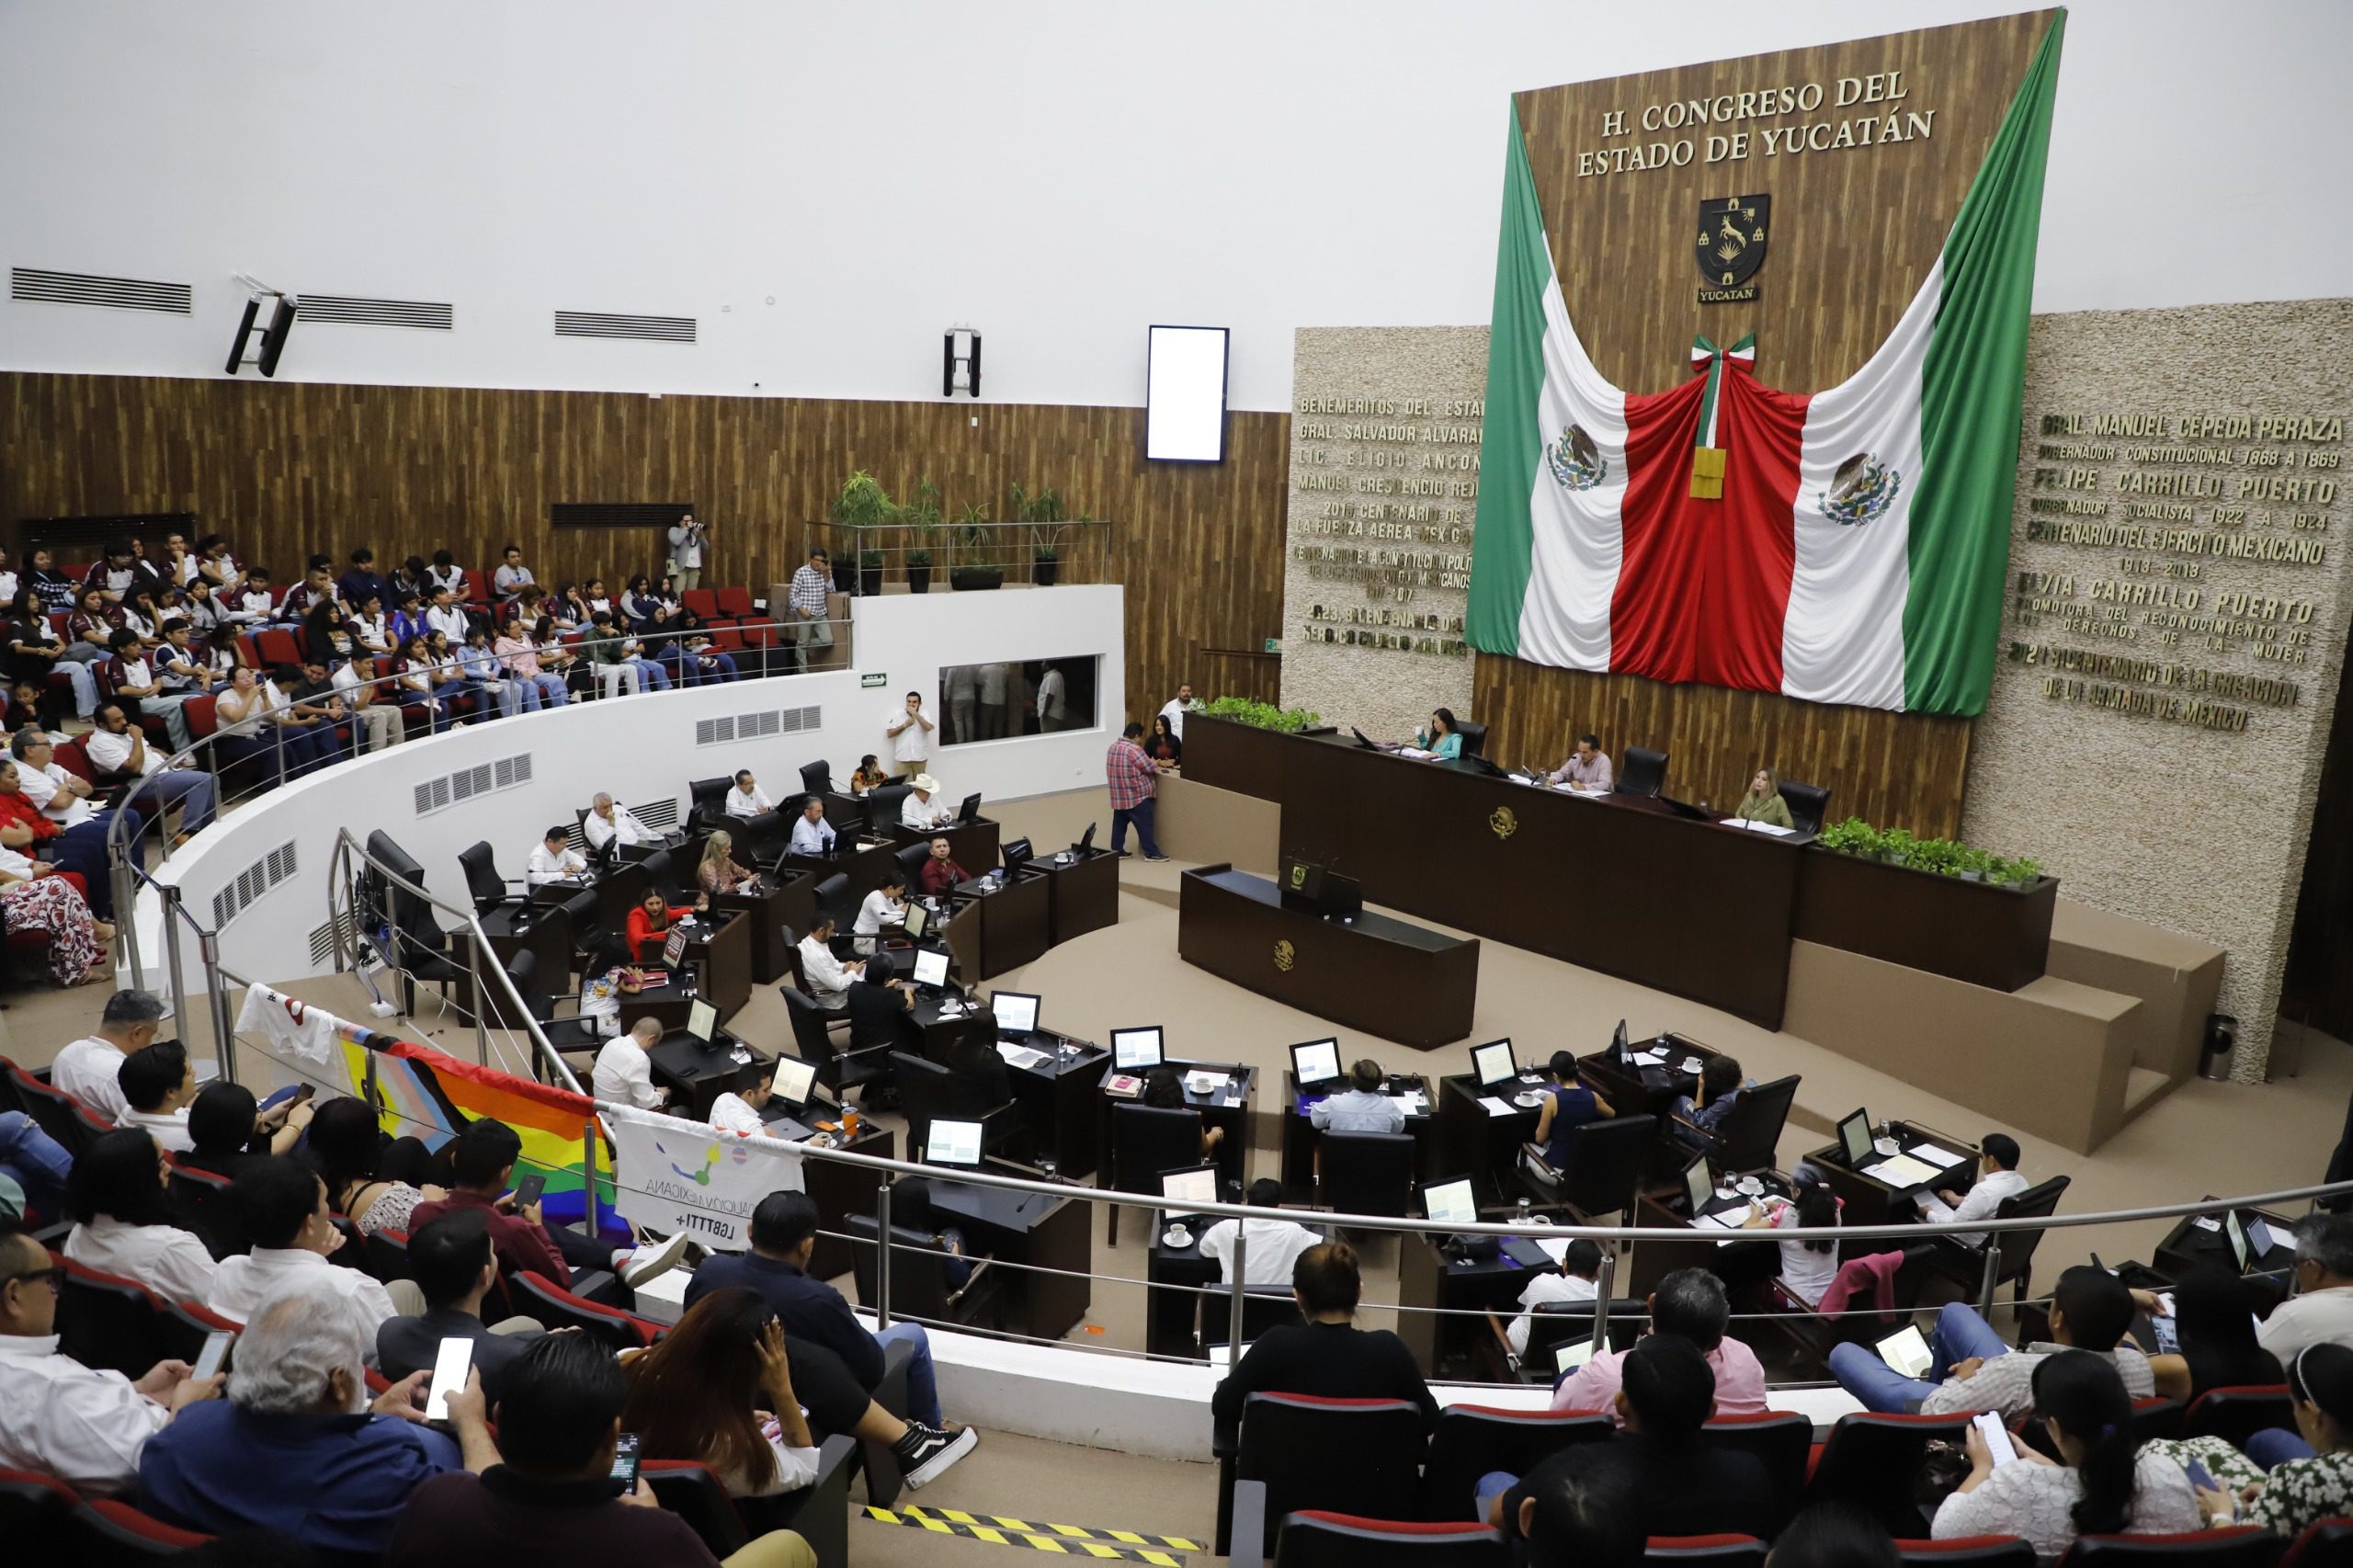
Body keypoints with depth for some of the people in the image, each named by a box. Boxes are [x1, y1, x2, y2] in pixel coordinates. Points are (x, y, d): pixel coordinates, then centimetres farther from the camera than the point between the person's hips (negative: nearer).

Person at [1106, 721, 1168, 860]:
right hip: (1136, 796, -8)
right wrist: (1155, 763, 5)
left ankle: (1117, 850, 18)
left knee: (1119, 822, 15)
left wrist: (1150, 763, 18)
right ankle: (1151, 853, 4)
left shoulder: (1113, 747, 9)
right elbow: (1149, 768, -18)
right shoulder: (1133, 749, -21)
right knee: (1145, 825, 0)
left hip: (1118, 796, 9)